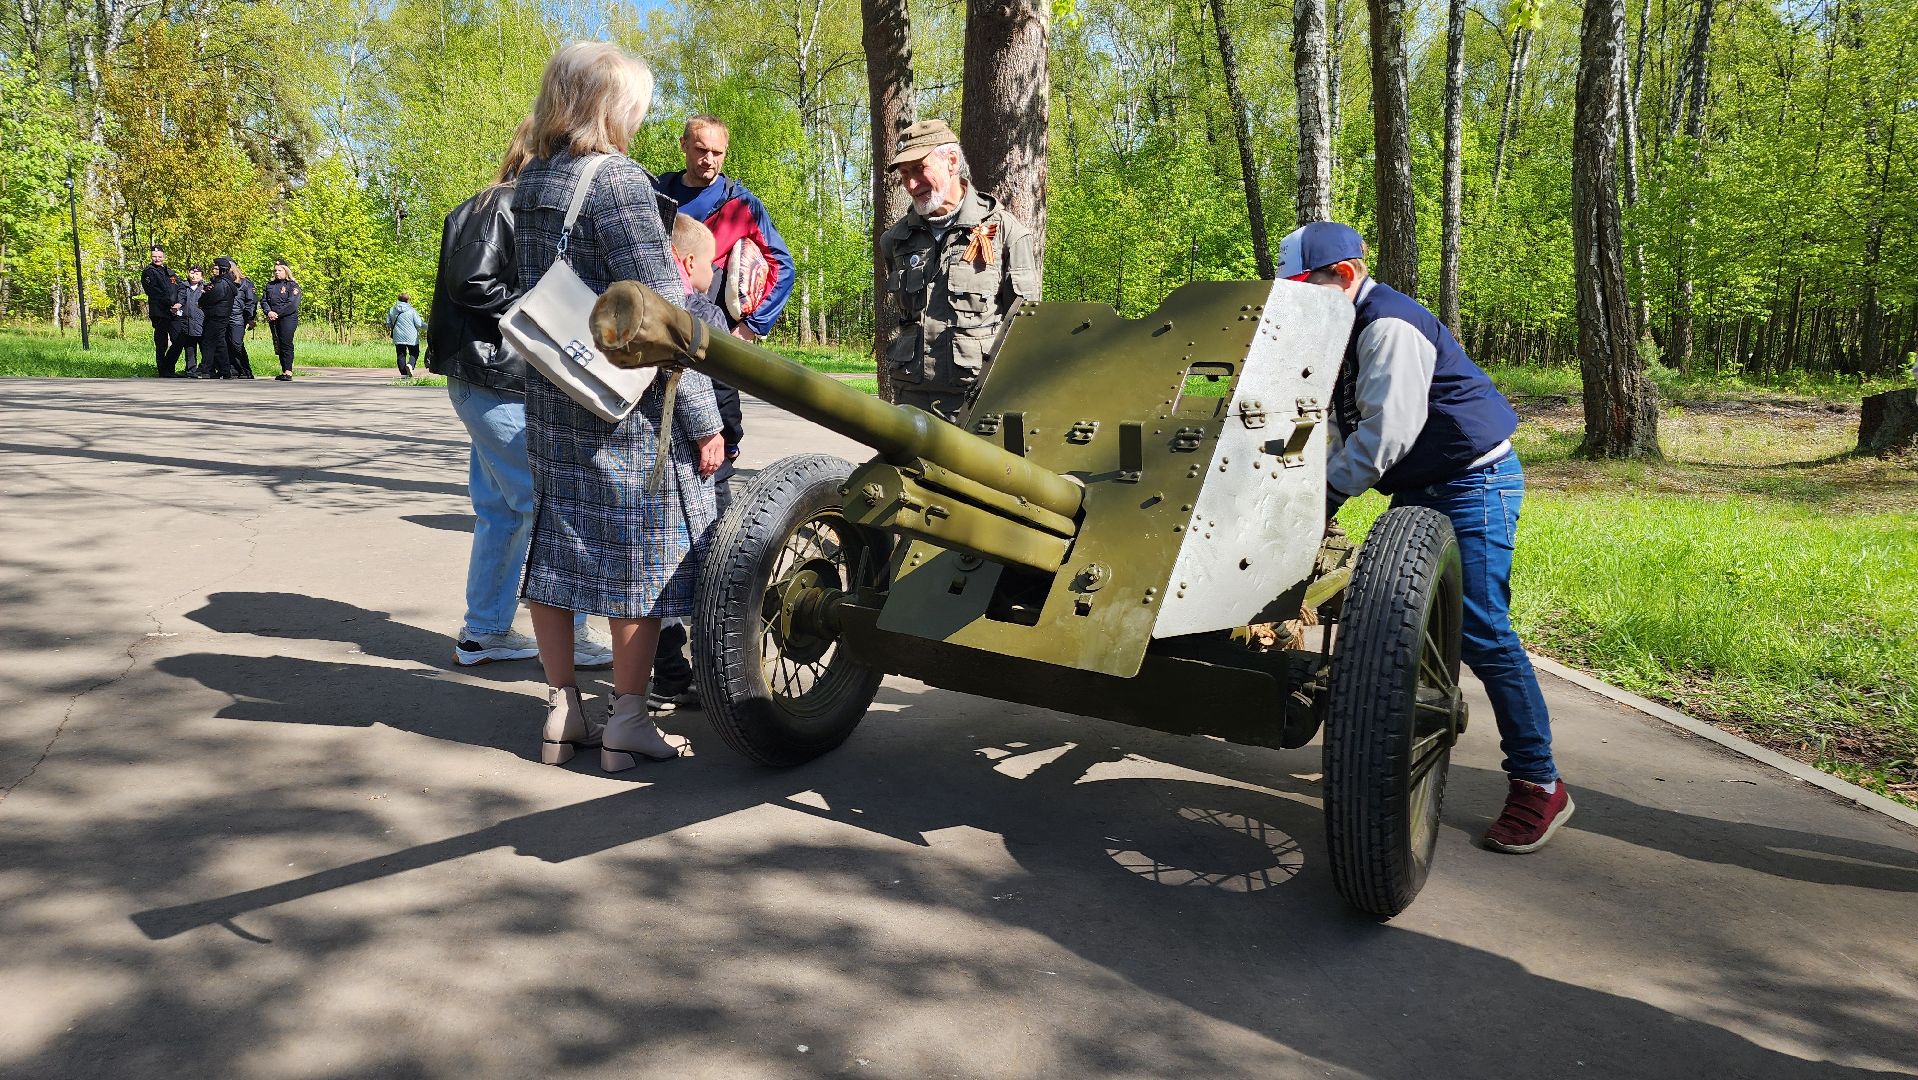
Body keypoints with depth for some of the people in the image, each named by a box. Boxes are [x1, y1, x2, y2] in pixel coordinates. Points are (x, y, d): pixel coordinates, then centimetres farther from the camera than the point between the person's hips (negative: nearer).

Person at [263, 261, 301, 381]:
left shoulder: (293, 285, -1)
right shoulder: (270, 285, 18)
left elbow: (292, 304, -11)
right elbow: (264, 301, 13)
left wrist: (277, 314, -14)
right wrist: (269, 312, -7)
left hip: (288, 318, -6)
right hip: (273, 320, 6)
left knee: (286, 344, -13)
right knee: (278, 346, 6)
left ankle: (288, 372, -17)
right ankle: (284, 371, 10)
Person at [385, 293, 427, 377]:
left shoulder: (391, 310, 5)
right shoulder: (412, 311, -6)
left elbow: (388, 323, 10)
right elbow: (419, 324, -7)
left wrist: (390, 329, 32)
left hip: (398, 337, 3)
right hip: (411, 337, -3)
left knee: (401, 355, 8)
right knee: (414, 353, 10)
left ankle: (403, 373, 3)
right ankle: (410, 364, -18)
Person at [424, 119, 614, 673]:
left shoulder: (515, 207, 20)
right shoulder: (500, 207, -11)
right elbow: (474, 285, -19)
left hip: (503, 382, 10)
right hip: (498, 381, -10)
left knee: (503, 510, 13)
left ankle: (483, 634, 21)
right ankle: (567, 635, 2)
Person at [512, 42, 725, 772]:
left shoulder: (528, 184, 10)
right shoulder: (618, 180, -14)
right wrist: (705, 421, -14)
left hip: (549, 399, 8)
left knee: (553, 541, 11)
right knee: (639, 550, 2)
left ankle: (562, 710, 19)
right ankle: (627, 721, 8)